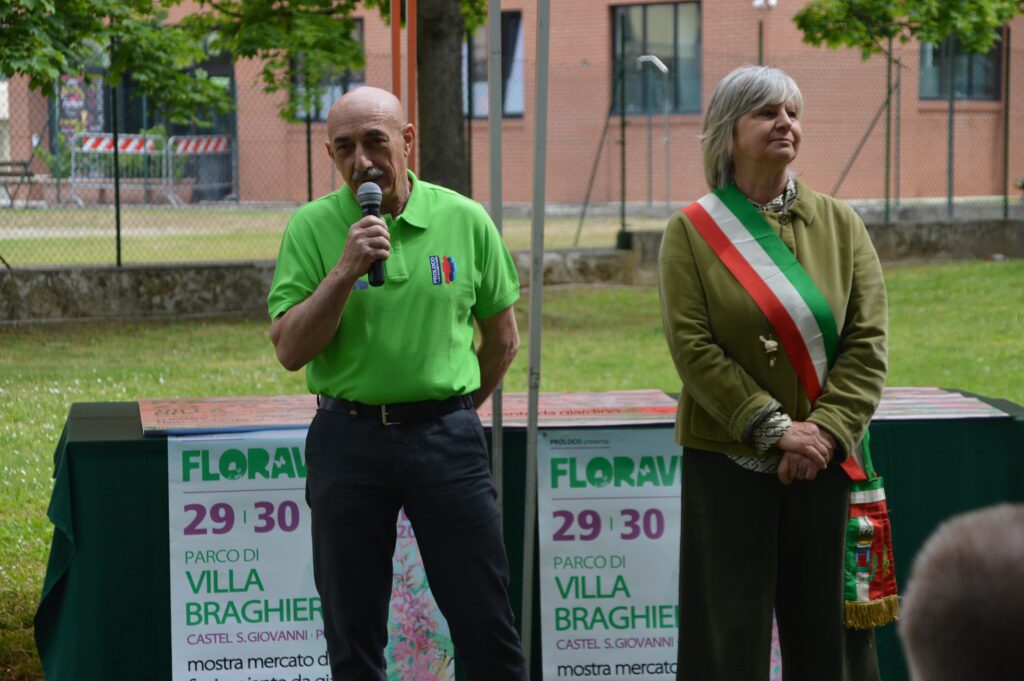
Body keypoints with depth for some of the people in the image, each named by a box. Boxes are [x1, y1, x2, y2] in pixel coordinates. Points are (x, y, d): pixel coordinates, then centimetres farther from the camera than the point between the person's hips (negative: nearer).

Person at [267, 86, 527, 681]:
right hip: (347, 437, 0)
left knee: (486, 628, 3)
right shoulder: (312, 227, -1)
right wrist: (345, 269, -17)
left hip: (446, 436, 0)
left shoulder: (465, 221, 1)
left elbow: (503, 339, 13)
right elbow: (290, 351, -9)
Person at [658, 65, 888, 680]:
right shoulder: (691, 231, 0)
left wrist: (825, 431, -13)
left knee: (828, 624, 7)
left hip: (825, 461, 2)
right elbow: (691, 346, -9)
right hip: (728, 461, -2)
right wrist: (775, 429, -16)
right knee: (731, 629, 3)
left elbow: (868, 342, 0)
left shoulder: (841, 225, 7)